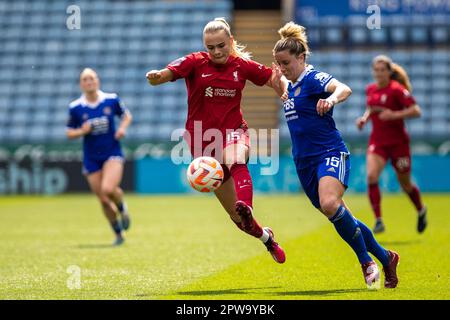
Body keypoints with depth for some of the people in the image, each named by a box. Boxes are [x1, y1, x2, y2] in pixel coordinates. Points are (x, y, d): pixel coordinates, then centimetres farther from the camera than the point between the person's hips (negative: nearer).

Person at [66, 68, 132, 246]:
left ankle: (122, 208, 8)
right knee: (103, 201, 3)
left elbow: (126, 115, 13)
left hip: (112, 154, -2)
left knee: (108, 189, -26)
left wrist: (123, 128, -7)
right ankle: (118, 234, 22)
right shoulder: (75, 108, -3)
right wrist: (82, 131, -15)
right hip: (91, 159, 2)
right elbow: (69, 133, 5)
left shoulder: (111, 100, -3)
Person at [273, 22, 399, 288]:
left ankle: (367, 262, -19)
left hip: (331, 154, -9)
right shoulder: (293, 86, 15)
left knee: (329, 204, -34)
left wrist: (331, 98, -53)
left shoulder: (313, 78, -11)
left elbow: (344, 88, -34)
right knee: (343, 221, 11)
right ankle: (385, 258, 27)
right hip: (305, 163, 9)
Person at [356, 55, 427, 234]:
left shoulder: (396, 89, -13)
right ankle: (378, 221, -17)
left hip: (398, 143, -4)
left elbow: (416, 111, -16)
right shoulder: (370, 89, 5)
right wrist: (365, 118, 5)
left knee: (405, 184, 10)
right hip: (377, 142, 4)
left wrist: (394, 115, -26)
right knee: (371, 176, -21)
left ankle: (421, 211, 41)